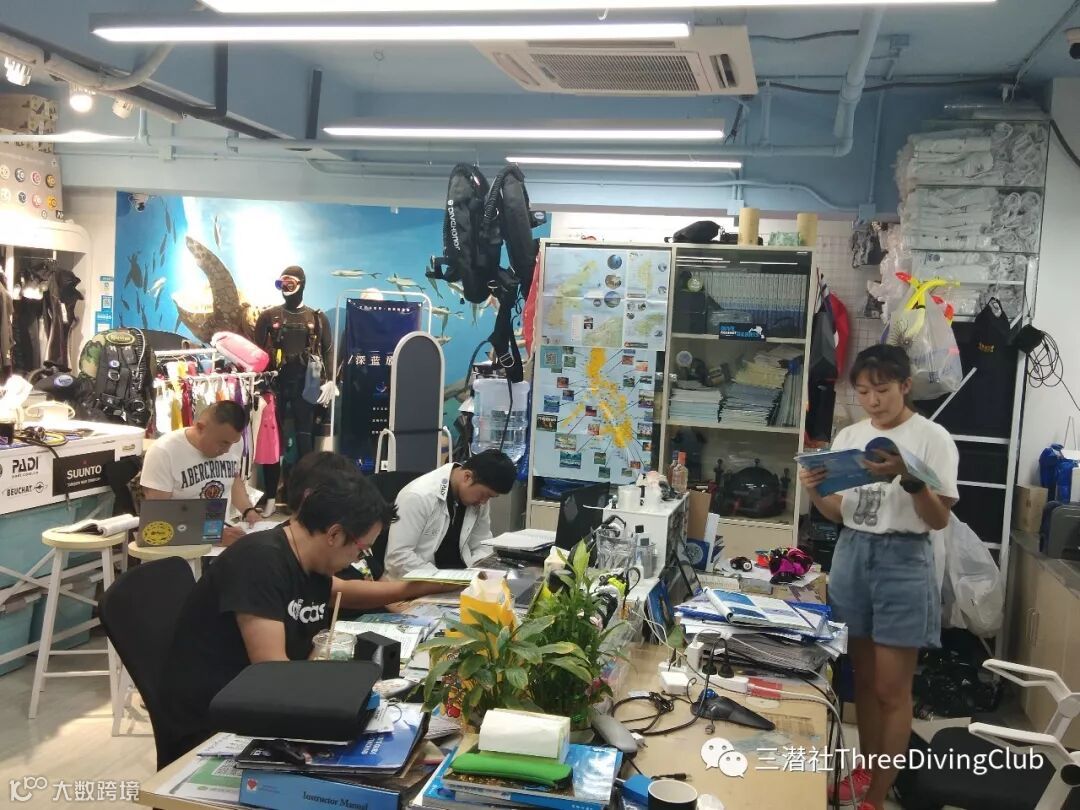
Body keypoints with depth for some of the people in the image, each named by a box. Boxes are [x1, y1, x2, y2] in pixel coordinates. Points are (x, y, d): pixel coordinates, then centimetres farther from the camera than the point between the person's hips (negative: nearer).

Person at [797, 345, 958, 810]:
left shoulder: (932, 437, -8)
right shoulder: (848, 437, 6)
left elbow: (940, 520, -11)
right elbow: (838, 514, 10)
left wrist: (908, 478, -27)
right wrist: (814, 492, -11)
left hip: (902, 561, -5)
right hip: (851, 554, 5)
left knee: (892, 689, 1)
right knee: (862, 677, 16)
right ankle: (865, 771, 32)